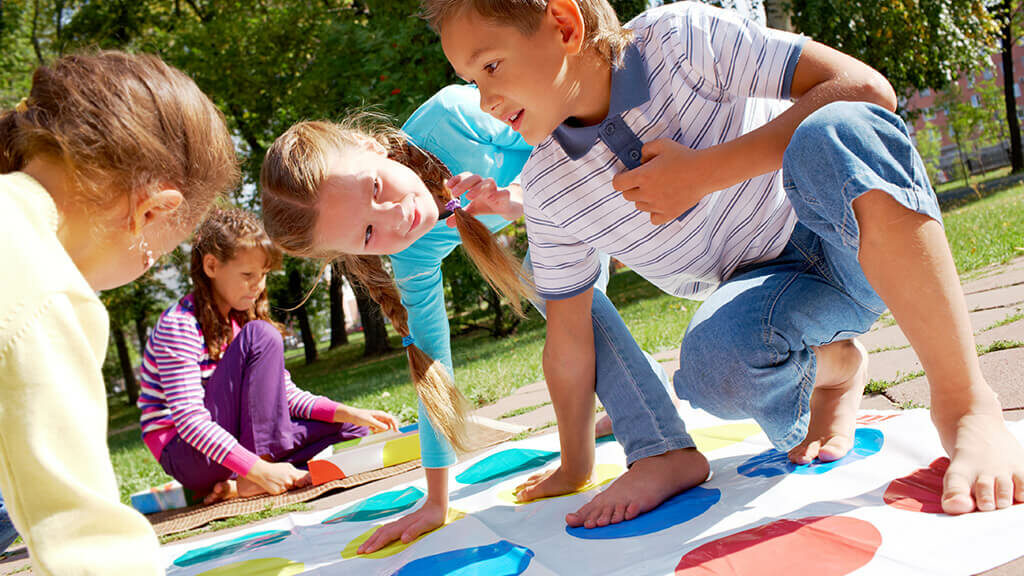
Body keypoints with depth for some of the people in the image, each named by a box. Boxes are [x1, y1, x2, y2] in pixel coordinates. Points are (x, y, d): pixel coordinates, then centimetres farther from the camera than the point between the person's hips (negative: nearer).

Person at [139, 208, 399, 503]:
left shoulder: (240, 319, 7)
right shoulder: (178, 326, -18)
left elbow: (286, 395, 6)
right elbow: (190, 422, -26)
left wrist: (349, 413, -7)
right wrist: (258, 469, -33)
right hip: (187, 457, -8)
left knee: (352, 428, -2)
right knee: (261, 336, -23)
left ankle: (236, 484, -14)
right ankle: (251, 479, -23)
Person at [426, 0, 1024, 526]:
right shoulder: (547, 190, -8)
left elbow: (866, 90, -24)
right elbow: (568, 338, 2)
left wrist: (702, 173, -27)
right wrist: (574, 468, 9)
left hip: (851, 237, -2)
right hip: (770, 285, 3)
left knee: (838, 134, -37)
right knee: (713, 361, -33)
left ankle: (965, 400, -27)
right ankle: (834, 367, 4)